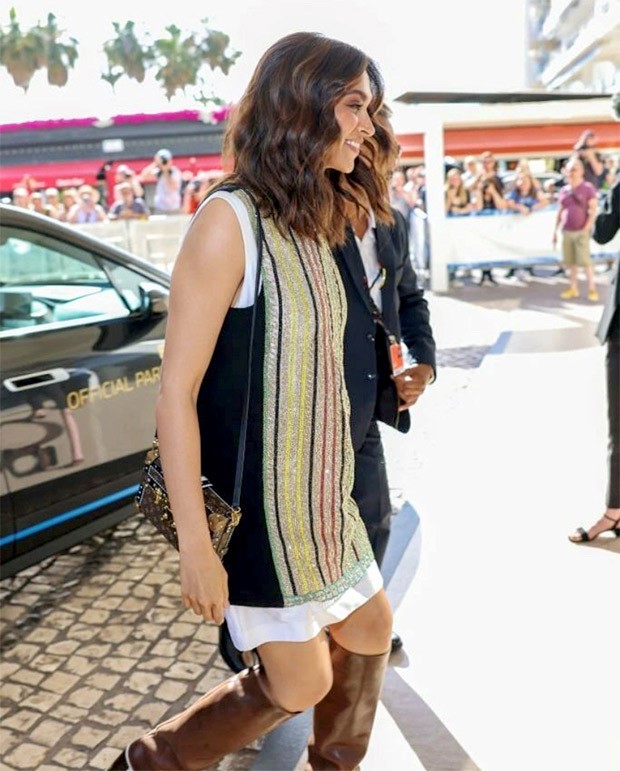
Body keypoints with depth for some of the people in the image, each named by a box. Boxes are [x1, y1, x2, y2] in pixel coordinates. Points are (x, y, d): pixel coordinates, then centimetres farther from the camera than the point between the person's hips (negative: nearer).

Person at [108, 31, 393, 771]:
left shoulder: (310, 223, 6)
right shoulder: (229, 219, -19)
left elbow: (312, 366, 8)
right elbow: (176, 391, -20)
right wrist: (195, 545, -20)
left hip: (320, 495, 8)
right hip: (253, 504, -8)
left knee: (369, 633, 20)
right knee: (299, 684, 7)